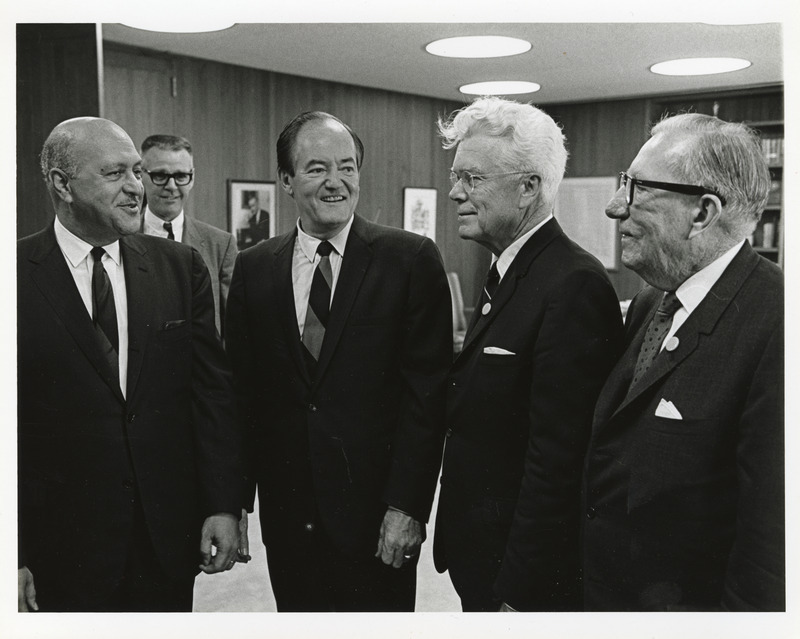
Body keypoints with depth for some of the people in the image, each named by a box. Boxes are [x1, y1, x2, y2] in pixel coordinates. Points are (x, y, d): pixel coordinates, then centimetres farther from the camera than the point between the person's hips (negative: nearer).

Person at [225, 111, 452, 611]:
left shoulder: (411, 260, -5)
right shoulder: (254, 268, 5)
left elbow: (426, 391, -8)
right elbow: (242, 388, 6)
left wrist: (407, 505, -12)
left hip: (377, 515, -3)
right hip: (287, 514, 3)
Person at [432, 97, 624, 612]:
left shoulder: (574, 286, -21)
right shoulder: (507, 276, 9)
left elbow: (557, 460, -24)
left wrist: (518, 594, -21)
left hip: (527, 572, -8)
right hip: (480, 558, 8)